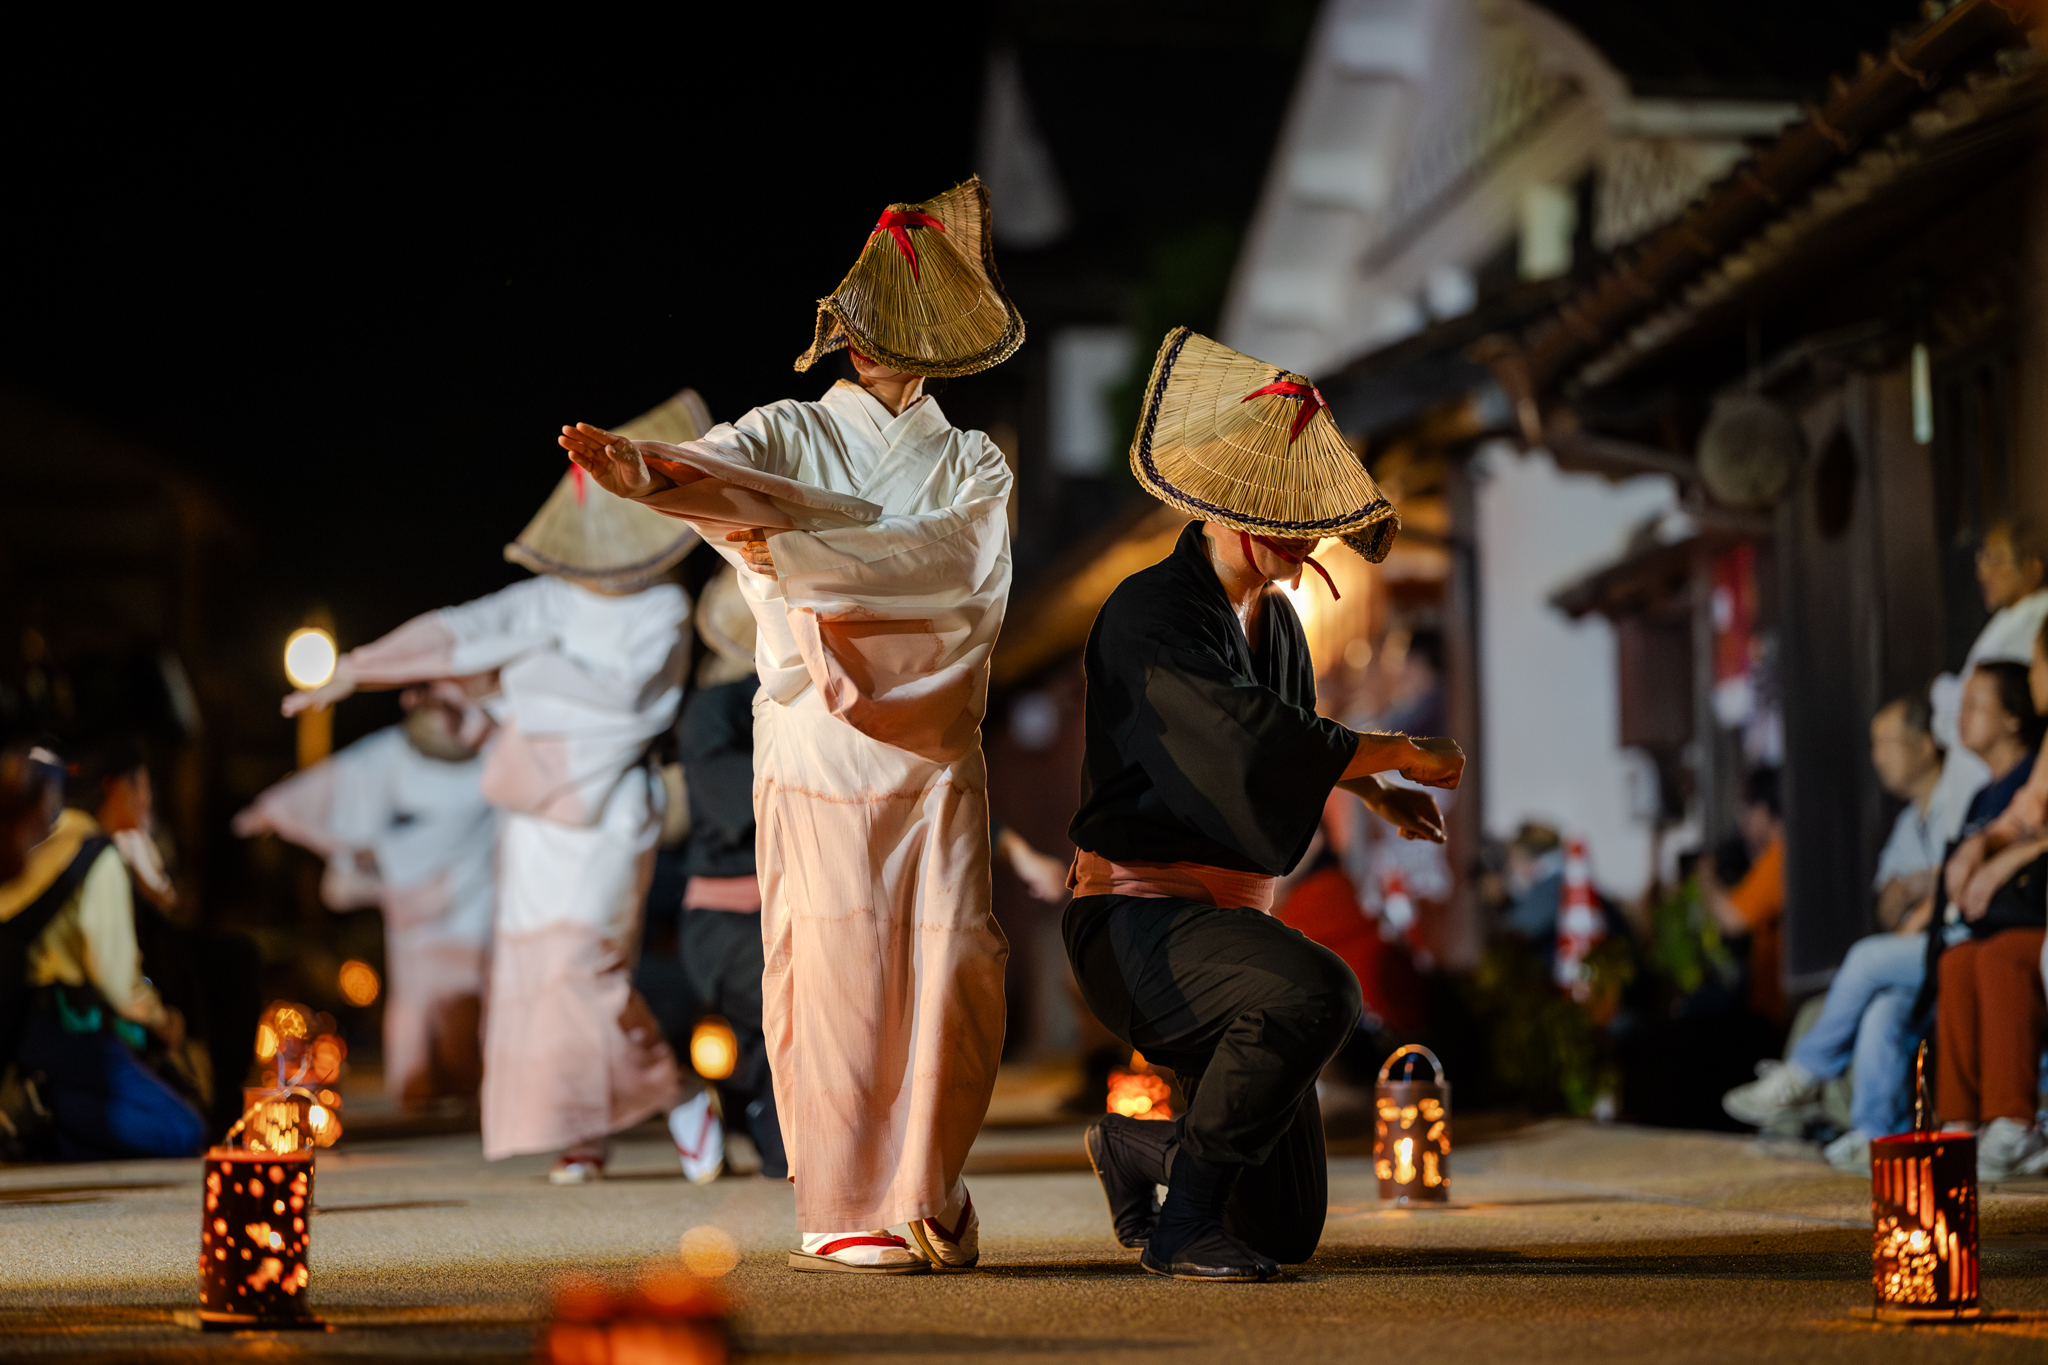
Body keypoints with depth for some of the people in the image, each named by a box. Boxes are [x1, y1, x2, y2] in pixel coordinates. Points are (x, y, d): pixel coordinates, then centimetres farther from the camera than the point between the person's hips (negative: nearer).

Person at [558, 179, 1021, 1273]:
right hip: (821, 746, -2)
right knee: (838, 975, -6)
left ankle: (920, 1201, 8)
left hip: (937, 758, 2)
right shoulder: (787, 436, 7)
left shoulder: (974, 466, 12)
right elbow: (717, 469, -16)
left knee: (953, 971, -4)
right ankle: (840, 1215, 3)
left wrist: (792, 550, -21)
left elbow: (952, 559, -10)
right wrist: (636, 466, -40)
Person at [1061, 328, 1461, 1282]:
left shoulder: (1274, 618, 12)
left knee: (1289, 1227, 4)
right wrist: (1395, 754, -16)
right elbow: (1252, 746, -29)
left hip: (1230, 916, 8)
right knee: (1316, 992, -38)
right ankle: (1183, 1224, -22)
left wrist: (1373, 790, 16)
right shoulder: (1151, 616, -16)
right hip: (1136, 918, -8)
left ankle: (1132, 1148, 33)